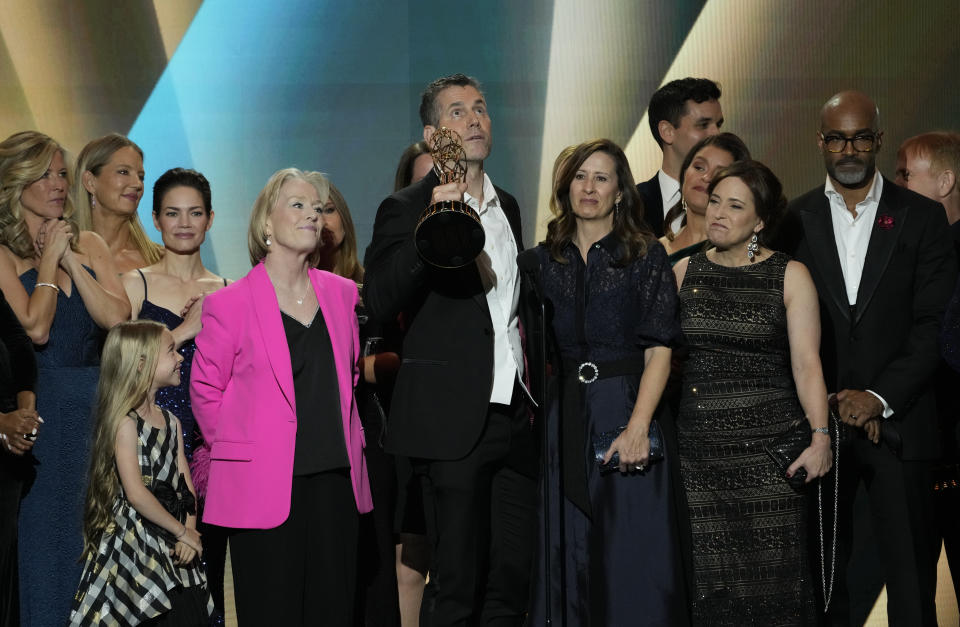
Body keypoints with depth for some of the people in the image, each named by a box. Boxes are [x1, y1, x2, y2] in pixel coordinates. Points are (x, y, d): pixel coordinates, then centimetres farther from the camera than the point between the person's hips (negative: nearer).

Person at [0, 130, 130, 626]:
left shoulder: (88, 245, 10)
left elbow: (117, 317, -3)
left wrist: (70, 259, -7)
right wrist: (49, 258, -7)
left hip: (95, 404, 4)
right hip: (41, 411, -4)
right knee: (44, 533, 2)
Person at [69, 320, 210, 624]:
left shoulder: (171, 422, 12)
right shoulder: (126, 422, -9)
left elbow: (187, 487, 9)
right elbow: (136, 494, -17)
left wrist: (189, 533, -7)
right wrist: (182, 531, -11)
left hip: (174, 551, 7)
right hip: (135, 546, -7)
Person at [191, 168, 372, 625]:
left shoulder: (342, 293, 11)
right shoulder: (228, 303, -3)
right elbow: (205, 392, 3)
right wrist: (238, 449, 4)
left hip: (335, 480, 4)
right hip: (265, 486, -4)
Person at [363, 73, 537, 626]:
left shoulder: (508, 207, 16)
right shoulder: (408, 210, -5)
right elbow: (380, 303, -18)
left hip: (514, 416, 6)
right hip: (455, 419, -6)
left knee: (514, 576, 9)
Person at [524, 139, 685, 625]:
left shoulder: (646, 256, 1)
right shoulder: (542, 260, 10)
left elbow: (659, 350, -7)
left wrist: (638, 425, -18)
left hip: (625, 408, -3)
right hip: (561, 417, 3)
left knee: (631, 557, -2)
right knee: (565, 556, 6)